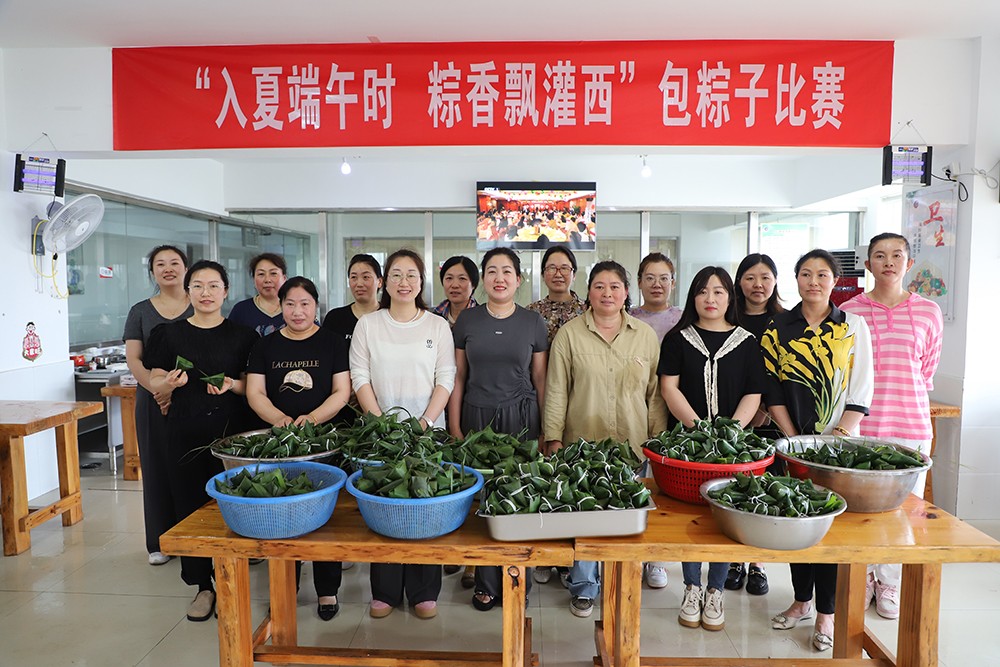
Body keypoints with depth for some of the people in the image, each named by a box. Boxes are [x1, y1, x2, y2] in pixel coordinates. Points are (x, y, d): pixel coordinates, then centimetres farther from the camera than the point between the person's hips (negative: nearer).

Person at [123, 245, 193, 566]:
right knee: (157, 467, 7)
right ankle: (160, 542, 19)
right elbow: (133, 359, 2)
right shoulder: (140, 311, 9)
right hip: (153, 402, 2)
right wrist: (158, 389, -14)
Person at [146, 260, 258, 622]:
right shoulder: (168, 334, 6)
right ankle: (203, 586, 20)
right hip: (185, 432, 1)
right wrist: (169, 382, -15)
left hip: (231, 430, -1)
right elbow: (155, 383, 7)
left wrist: (233, 385, -15)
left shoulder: (242, 335, 3)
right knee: (190, 506, 5)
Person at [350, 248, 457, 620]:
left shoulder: (438, 325, 4)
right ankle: (385, 592, 19)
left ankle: (424, 592, 17)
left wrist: (424, 423, -11)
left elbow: (446, 379, 0)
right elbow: (360, 377, 0)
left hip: (428, 431, 0)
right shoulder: (368, 325, 5)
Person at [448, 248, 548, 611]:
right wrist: (455, 427, 2)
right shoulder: (467, 320, 4)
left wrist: (547, 430, 5)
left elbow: (540, 379, 7)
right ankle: (486, 583, 18)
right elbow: (458, 377, 7)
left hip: (521, 417, 0)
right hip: (477, 416, 1)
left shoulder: (533, 322, 3)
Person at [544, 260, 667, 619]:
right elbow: (556, 391, 0)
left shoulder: (646, 335, 6)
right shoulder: (569, 334, 0)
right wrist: (553, 437, -3)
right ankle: (583, 588, 23)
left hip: (632, 445, 2)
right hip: (582, 442, -1)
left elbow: (655, 392, 9)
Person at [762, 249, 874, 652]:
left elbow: (861, 390, -2)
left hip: (839, 441, -1)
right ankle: (802, 600, 25)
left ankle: (826, 611, 15)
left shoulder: (853, 326, 2)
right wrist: (795, 440, -6)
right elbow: (772, 390, 0)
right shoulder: (778, 328, 3)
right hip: (791, 441, 1)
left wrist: (838, 435, -11)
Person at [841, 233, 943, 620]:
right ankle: (864, 578, 25)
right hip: (861, 424, -1)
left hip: (911, 426, 1)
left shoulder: (927, 312, 5)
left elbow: (928, 369, 16)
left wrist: (904, 398, 14)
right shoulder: (849, 311, 2)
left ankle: (889, 584, 27)